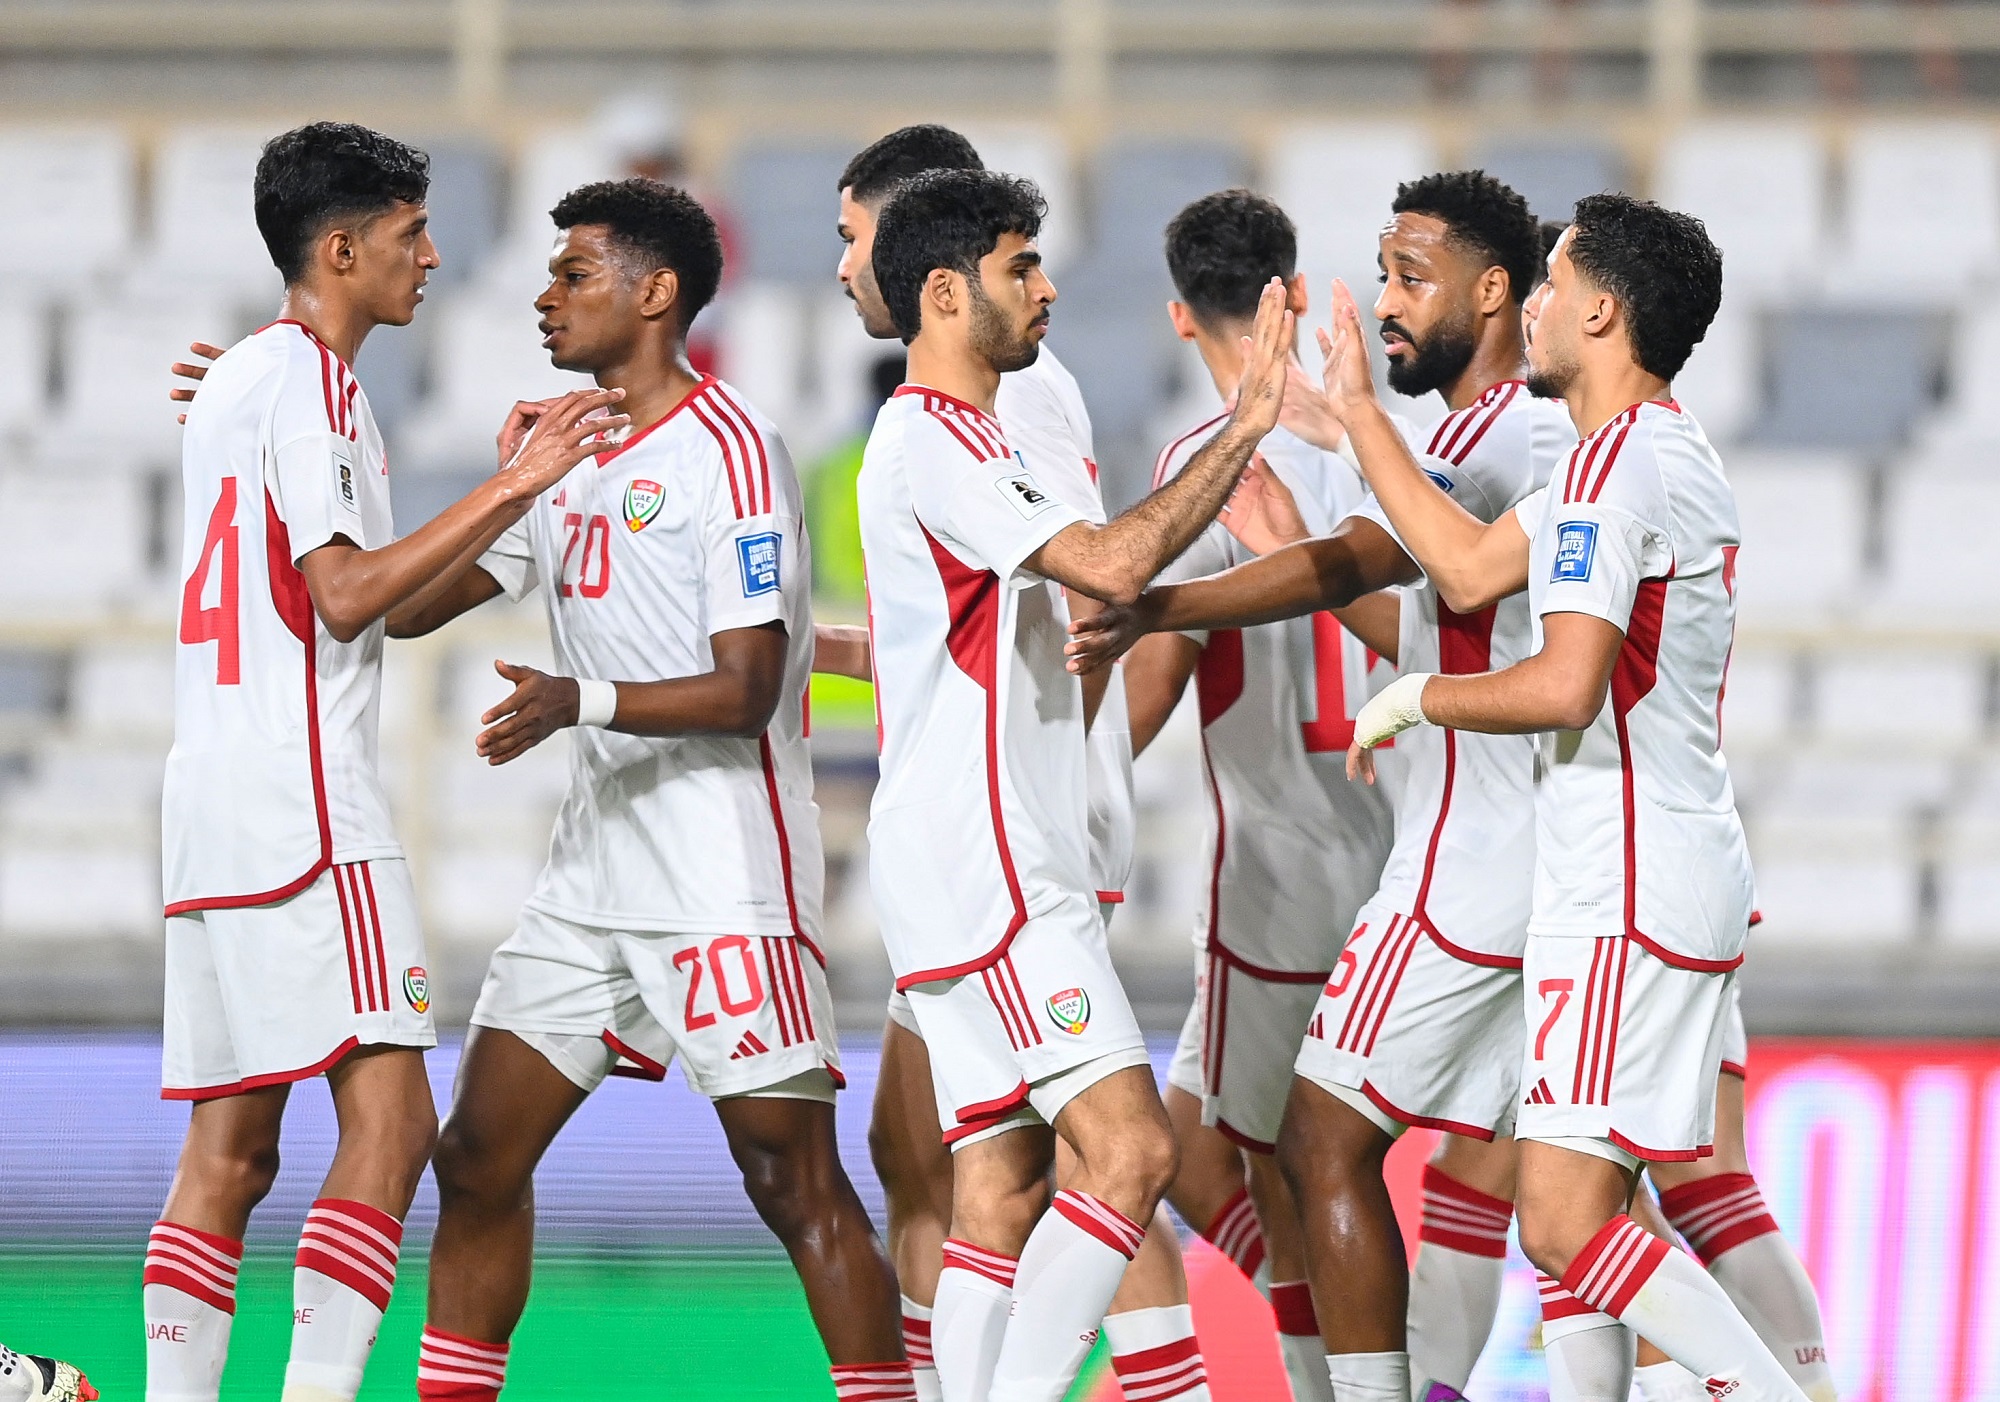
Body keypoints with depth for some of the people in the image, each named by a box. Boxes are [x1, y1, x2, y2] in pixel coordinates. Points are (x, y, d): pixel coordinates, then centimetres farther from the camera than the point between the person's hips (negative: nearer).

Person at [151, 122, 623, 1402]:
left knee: (230, 1152, 8)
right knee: (391, 1116, -14)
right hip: (303, 801, -10)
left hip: (213, 807, 10)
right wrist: (507, 491, -13)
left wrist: (508, 496, 23)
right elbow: (349, 595, -15)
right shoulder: (306, 382, -8)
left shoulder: (241, 378, 22)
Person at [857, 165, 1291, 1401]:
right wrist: (1243, 430, -19)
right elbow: (1112, 562, -23)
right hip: (988, 879, -11)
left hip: (1007, 873, 11)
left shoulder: (961, 441, 21)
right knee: (1129, 1149, -16)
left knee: (1002, 1195, 5)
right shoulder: (933, 442, -12)